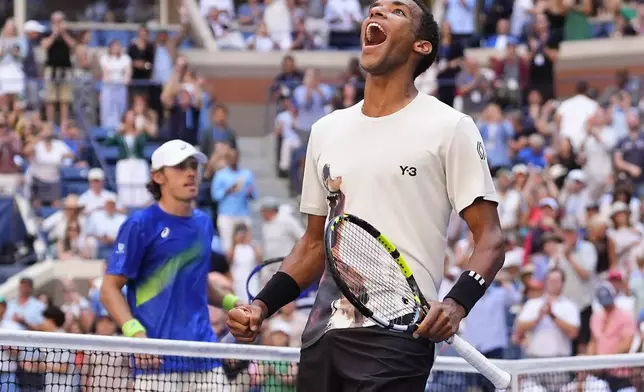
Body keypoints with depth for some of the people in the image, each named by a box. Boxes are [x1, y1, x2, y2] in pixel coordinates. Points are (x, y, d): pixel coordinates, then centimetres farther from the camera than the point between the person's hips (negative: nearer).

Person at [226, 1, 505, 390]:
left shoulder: (449, 127, 1)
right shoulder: (327, 130, 18)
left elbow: (490, 237, -3)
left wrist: (456, 304, -21)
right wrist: (262, 306, 10)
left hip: (397, 338, -6)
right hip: (322, 337, 6)